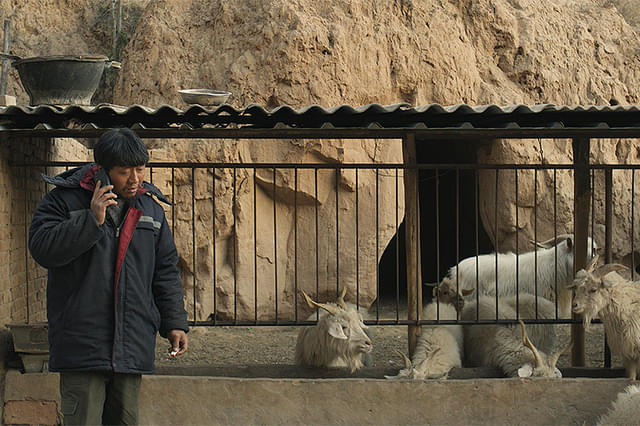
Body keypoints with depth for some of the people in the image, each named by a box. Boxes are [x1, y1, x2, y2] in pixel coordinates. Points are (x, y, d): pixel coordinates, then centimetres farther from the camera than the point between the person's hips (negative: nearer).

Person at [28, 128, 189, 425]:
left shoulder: (151, 210, 14)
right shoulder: (64, 200, 0)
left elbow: (165, 272, 19)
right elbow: (42, 249, -13)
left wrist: (174, 323, 11)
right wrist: (92, 220, -19)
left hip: (132, 350, 4)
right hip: (81, 343, -4)